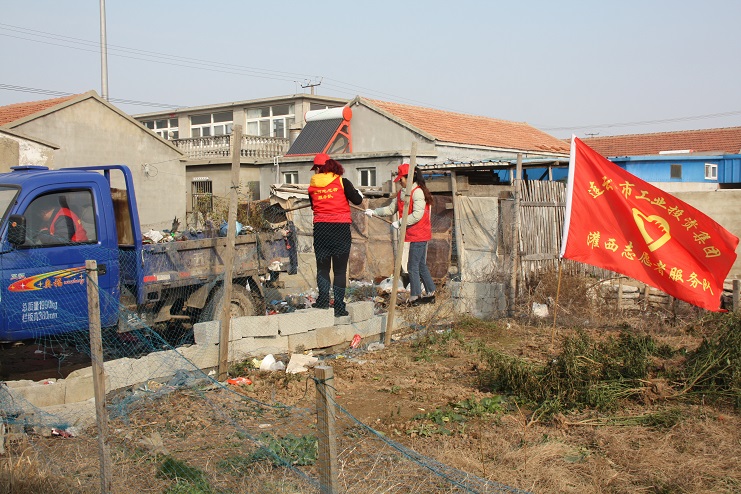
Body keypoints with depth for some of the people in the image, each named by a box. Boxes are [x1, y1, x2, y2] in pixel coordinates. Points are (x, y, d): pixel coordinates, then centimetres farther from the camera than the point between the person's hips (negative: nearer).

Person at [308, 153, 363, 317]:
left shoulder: (313, 186, 4)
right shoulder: (342, 182, -3)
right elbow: (357, 200, -2)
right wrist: (359, 193, 20)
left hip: (320, 229, 2)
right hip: (341, 228, -1)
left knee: (322, 268, 13)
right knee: (340, 270, 4)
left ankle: (323, 300, 1)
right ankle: (339, 306, 3)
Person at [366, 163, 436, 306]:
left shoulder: (417, 192, -16)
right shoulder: (402, 193, 13)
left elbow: (417, 214, -23)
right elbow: (391, 209, 16)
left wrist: (400, 223, -19)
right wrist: (374, 212, 7)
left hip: (419, 235, -10)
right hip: (415, 235, 10)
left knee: (413, 267, -5)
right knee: (421, 265, 15)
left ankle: (415, 297, 2)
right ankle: (431, 294, 22)